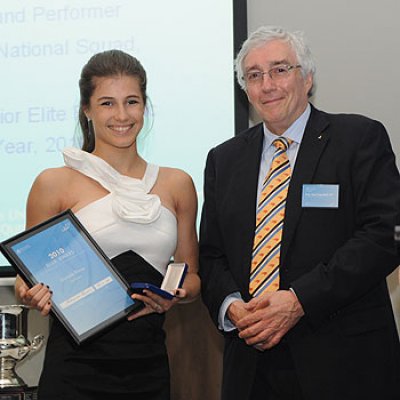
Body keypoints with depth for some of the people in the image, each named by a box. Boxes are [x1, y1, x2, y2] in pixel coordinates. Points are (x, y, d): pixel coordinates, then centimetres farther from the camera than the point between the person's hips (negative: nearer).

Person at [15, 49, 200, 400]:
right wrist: (34, 295, -17)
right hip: (76, 367, -3)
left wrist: (177, 295, -6)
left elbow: (192, 275, 15)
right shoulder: (54, 184, -1)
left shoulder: (176, 184, 8)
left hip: (149, 367, 3)